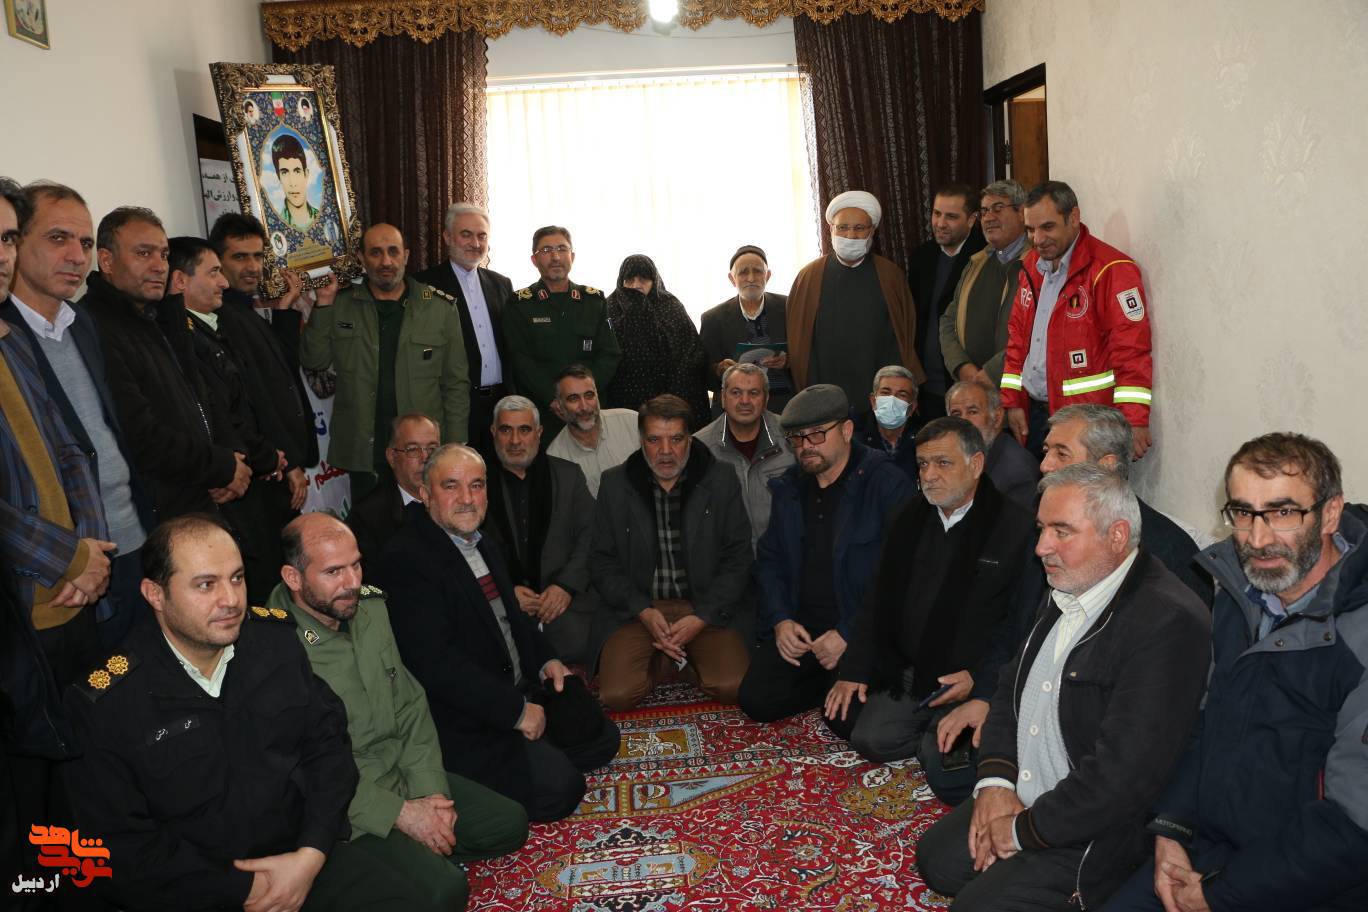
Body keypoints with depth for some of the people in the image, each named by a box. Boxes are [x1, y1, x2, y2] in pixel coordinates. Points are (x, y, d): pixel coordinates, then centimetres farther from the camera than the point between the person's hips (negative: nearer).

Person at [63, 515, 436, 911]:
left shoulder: (277, 640, 0)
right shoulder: (105, 704, -10)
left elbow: (328, 742, 4)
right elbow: (120, 848, -8)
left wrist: (312, 854, -8)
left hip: (305, 856, 3)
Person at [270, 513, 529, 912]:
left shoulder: (369, 605, -1)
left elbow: (409, 703, 5)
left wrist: (430, 790, -6)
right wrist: (400, 813, -19)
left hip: (404, 776, 8)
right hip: (343, 810, -7)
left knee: (510, 823, 3)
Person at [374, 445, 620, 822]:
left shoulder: (484, 545, 10)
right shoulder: (407, 558, -21)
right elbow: (433, 662, -26)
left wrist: (545, 660, 5)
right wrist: (516, 711, -22)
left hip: (520, 688, 9)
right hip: (463, 720, -9)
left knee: (601, 738, 8)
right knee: (558, 789, -16)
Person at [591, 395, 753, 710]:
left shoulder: (721, 482, 0)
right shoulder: (615, 484, 2)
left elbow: (737, 560, -1)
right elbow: (603, 562, 3)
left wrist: (701, 618, -13)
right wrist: (645, 612, -12)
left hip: (708, 610, 0)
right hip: (639, 610, 1)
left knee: (732, 687, -22)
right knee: (617, 694, -21)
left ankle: (680, 658, 8)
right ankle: (662, 661, 10)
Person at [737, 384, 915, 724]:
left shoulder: (889, 485, -10)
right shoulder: (789, 488, 10)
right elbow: (769, 559, 15)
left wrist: (850, 635, -18)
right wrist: (780, 620, -2)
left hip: (863, 632, -5)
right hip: (800, 626, 5)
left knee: (850, 720, -22)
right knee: (757, 700, -11)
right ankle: (826, 682, 14)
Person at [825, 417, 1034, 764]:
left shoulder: (1017, 527, -10)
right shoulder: (909, 519, 9)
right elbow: (879, 602, 11)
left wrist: (978, 677, -17)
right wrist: (853, 670, 3)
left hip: (973, 681, -5)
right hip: (906, 674, 5)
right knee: (870, 740, -11)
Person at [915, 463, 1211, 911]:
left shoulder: (1169, 623, -26)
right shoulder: (1064, 592, 4)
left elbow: (1124, 773, -29)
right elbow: (1011, 686, 13)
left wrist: (1024, 830, -18)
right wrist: (995, 780, -3)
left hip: (1096, 837, -9)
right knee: (936, 858, 9)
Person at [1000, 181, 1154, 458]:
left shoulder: (1111, 270, -13)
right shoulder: (1032, 266, 11)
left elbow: (1131, 350, -17)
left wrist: (1134, 420, -21)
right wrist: (1012, 401, 10)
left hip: (1085, 422, -7)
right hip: (1032, 413, 7)